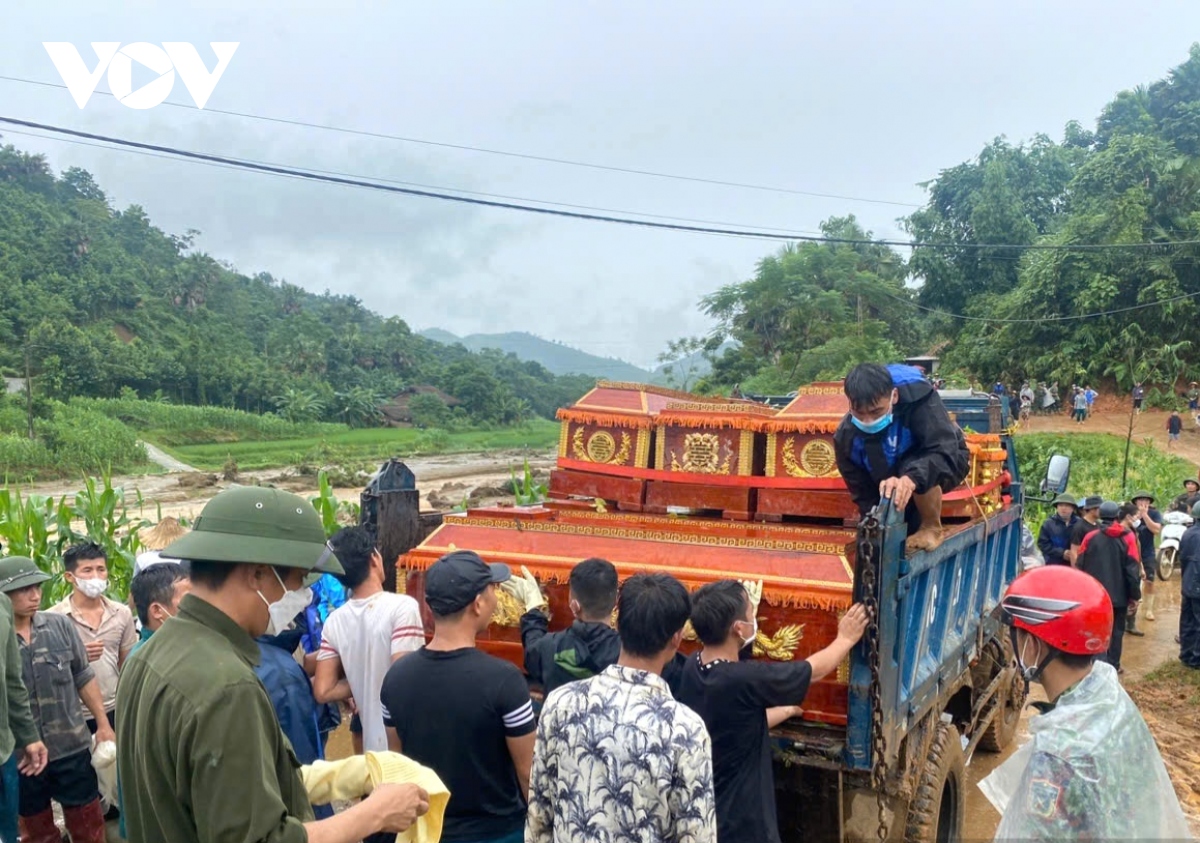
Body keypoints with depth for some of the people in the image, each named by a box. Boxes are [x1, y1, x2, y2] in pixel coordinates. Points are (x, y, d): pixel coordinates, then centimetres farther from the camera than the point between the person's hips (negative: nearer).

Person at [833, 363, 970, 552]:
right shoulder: (847, 437, -26)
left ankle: (932, 528, -12)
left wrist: (912, 478, -61)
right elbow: (864, 496, -16)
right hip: (894, 474, 4)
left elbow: (946, 453, -44)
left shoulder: (916, 396, -36)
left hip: (946, 460, -4)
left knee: (921, 476, -38)